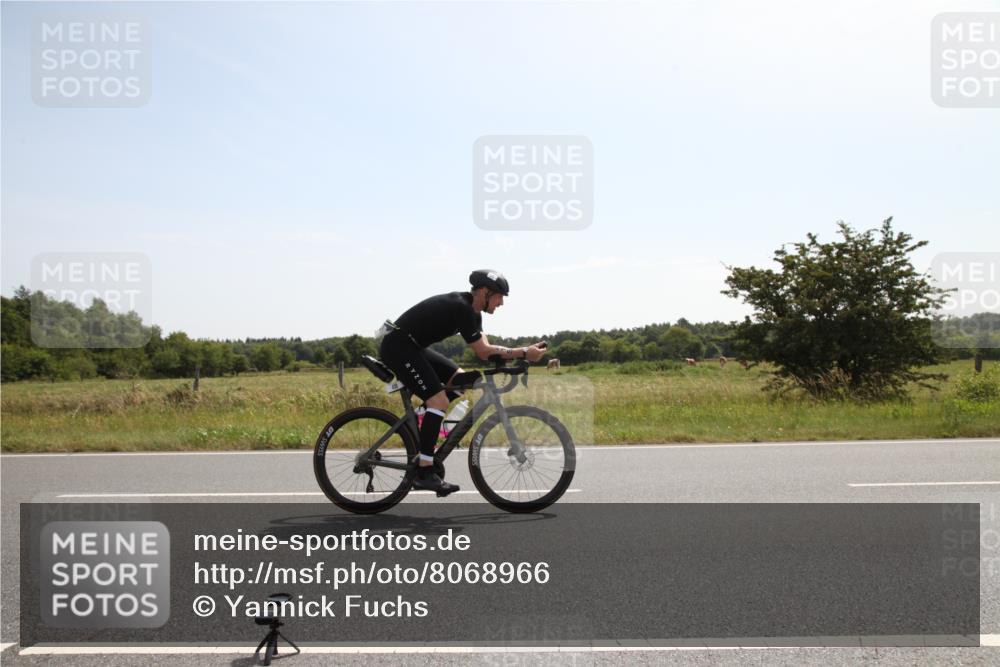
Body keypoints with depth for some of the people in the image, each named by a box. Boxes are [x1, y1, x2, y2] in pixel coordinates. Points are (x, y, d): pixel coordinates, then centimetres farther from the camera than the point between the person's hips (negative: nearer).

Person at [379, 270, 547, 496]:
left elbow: (485, 349, 5)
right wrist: (524, 353, -20)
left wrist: (522, 354, -8)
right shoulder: (461, 308, -21)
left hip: (413, 346, 10)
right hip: (397, 347, -10)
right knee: (439, 400, -19)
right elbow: (483, 352, -22)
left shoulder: (471, 309, 9)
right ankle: (424, 473, -16)